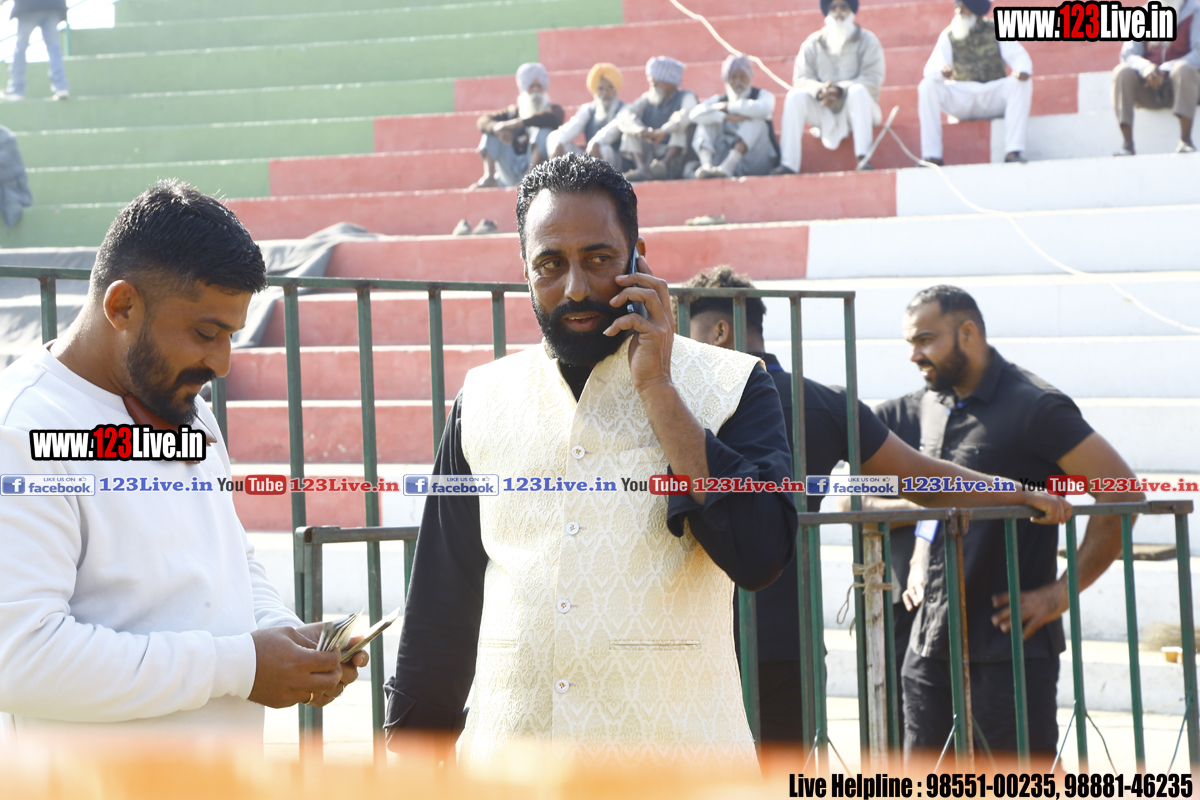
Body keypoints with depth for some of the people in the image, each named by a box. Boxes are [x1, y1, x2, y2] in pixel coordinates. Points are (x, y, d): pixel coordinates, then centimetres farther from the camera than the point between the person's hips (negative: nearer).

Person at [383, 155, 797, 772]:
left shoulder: (730, 387, -1)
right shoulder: (484, 398, 8)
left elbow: (759, 557, -16)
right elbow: (442, 605, 12)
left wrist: (657, 390, -13)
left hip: (676, 753, -2)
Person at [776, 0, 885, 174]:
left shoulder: (867, 41, 0)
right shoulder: (813, 44, 8)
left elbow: (872, 80, -13)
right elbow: (801, 79, -3)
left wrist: (840, 90, -28)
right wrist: (820, 90, -26)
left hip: (856, 109, -3)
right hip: (824, 113, 3)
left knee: (858, 90, -33)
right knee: (795, 96, -21)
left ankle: (863, 158, -44)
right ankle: (788, 164, -31)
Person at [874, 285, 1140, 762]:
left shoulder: (1034, 408, -12)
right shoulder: (926, 406, 11)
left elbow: (1123, 493, -15)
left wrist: (1061, 593, -14)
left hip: (1010, 642, -7)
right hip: (930, 642, 8)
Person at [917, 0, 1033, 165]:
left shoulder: (996, 30, 6)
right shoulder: (948, 36, 6)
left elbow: (1019, 56, -4)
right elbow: (931, 69, -5)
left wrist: (1023, 70, -30)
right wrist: (941, 72, -31)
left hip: (994, 97, -1)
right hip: (961, 99, 1)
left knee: (1021, 83, -28)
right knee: (927, 86, -24)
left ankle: (1013, 151, -35)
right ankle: (932, 156, -29)